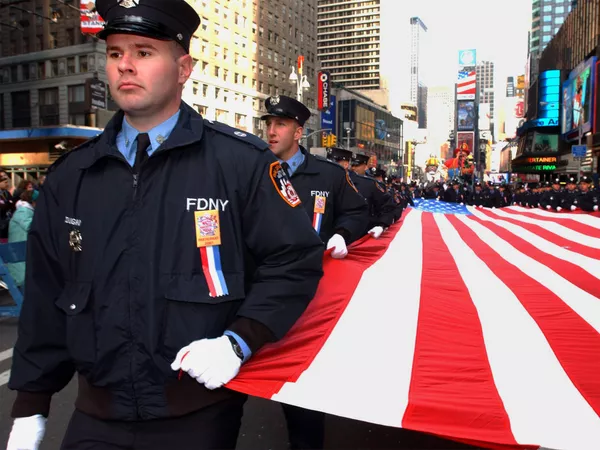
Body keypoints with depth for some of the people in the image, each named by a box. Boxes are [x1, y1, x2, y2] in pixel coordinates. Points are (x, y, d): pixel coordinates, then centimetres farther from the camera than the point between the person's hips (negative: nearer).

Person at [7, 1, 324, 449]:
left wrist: (238, 341, -18)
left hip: (200, 412, -2)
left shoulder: (242, 160, -9)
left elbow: (296, 261, -7)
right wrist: (31, 405, 11)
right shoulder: (70, 176, 4)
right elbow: (46, 298, 9)